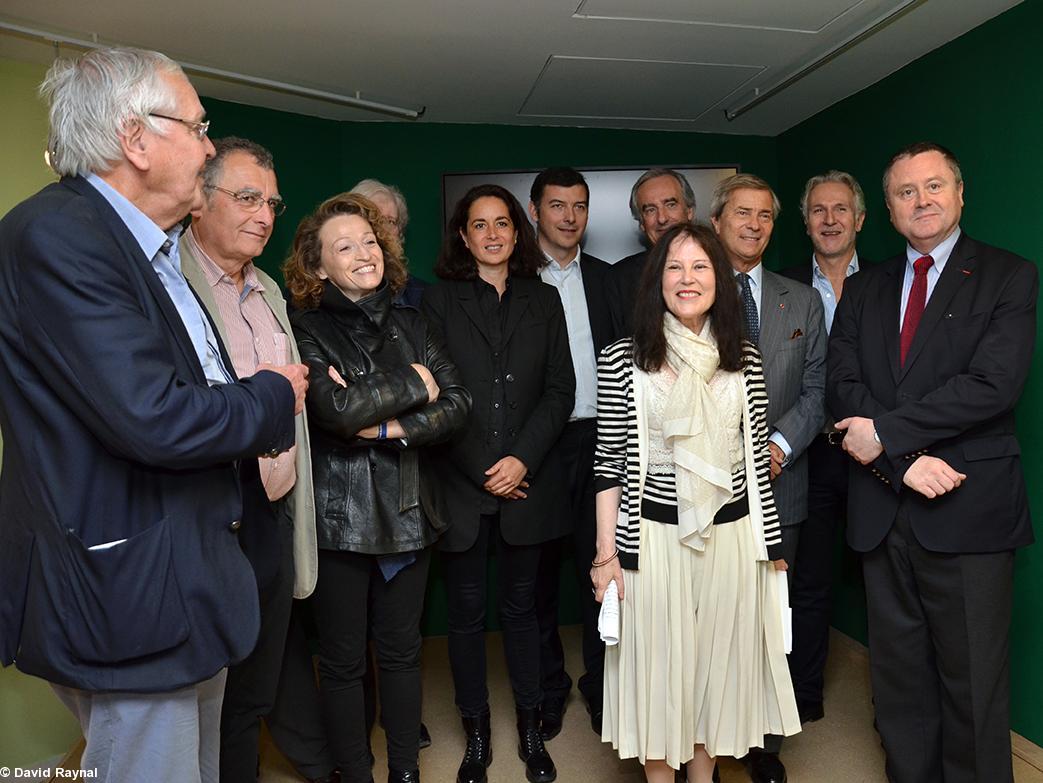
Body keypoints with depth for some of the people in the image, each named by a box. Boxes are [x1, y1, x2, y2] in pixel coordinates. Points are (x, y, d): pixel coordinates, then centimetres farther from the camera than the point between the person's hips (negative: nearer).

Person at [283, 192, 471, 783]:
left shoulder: (410, 325, 7)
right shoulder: (306, 331, -5)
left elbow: (458, 403, -3)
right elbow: (337, 409, -22)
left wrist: (389, 427, -16)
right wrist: (413, 384, -12)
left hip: (409, 512, 3)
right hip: (340, 517, -3)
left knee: (402, 649, 16)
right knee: (344, 660, 12)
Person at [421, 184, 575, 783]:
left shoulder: (544, 301, 9)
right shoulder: (440, 301, 3)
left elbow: (560, 390, 3)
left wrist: (522, 459, -9)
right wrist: (483, 470, -8)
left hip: (526, 484, 1)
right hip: (462, 484, -1)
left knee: (521, 606, 12)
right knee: (467, 611, 9)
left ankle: (531, 729, 28)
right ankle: (476, 735, 27)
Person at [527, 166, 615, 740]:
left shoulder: (607, 279, 11)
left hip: (599, 439, 3)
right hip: (538, 444, -2)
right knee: (540, 575, 11)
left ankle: (601, 685, 28)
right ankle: (548, 687, 29)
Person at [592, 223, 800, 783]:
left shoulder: (745, 359, 3)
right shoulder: (621, 360, -6)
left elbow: (757, 453, 8)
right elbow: (609, 461, -4)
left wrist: (771, 542, 10)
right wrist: (606, 552, -5)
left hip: (733, 535, 3)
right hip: (653, 538, -3)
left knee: (718, 659, 17)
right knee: (658, 664, 11)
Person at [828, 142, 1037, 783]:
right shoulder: (864, 290, 12)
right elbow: (844, 388, 0)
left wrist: (886, 432, -14)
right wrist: (907, 459, -14)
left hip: (969, 511, -3)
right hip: (883, 512, 4)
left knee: (973, 682, 7)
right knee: (899, 675, 15)